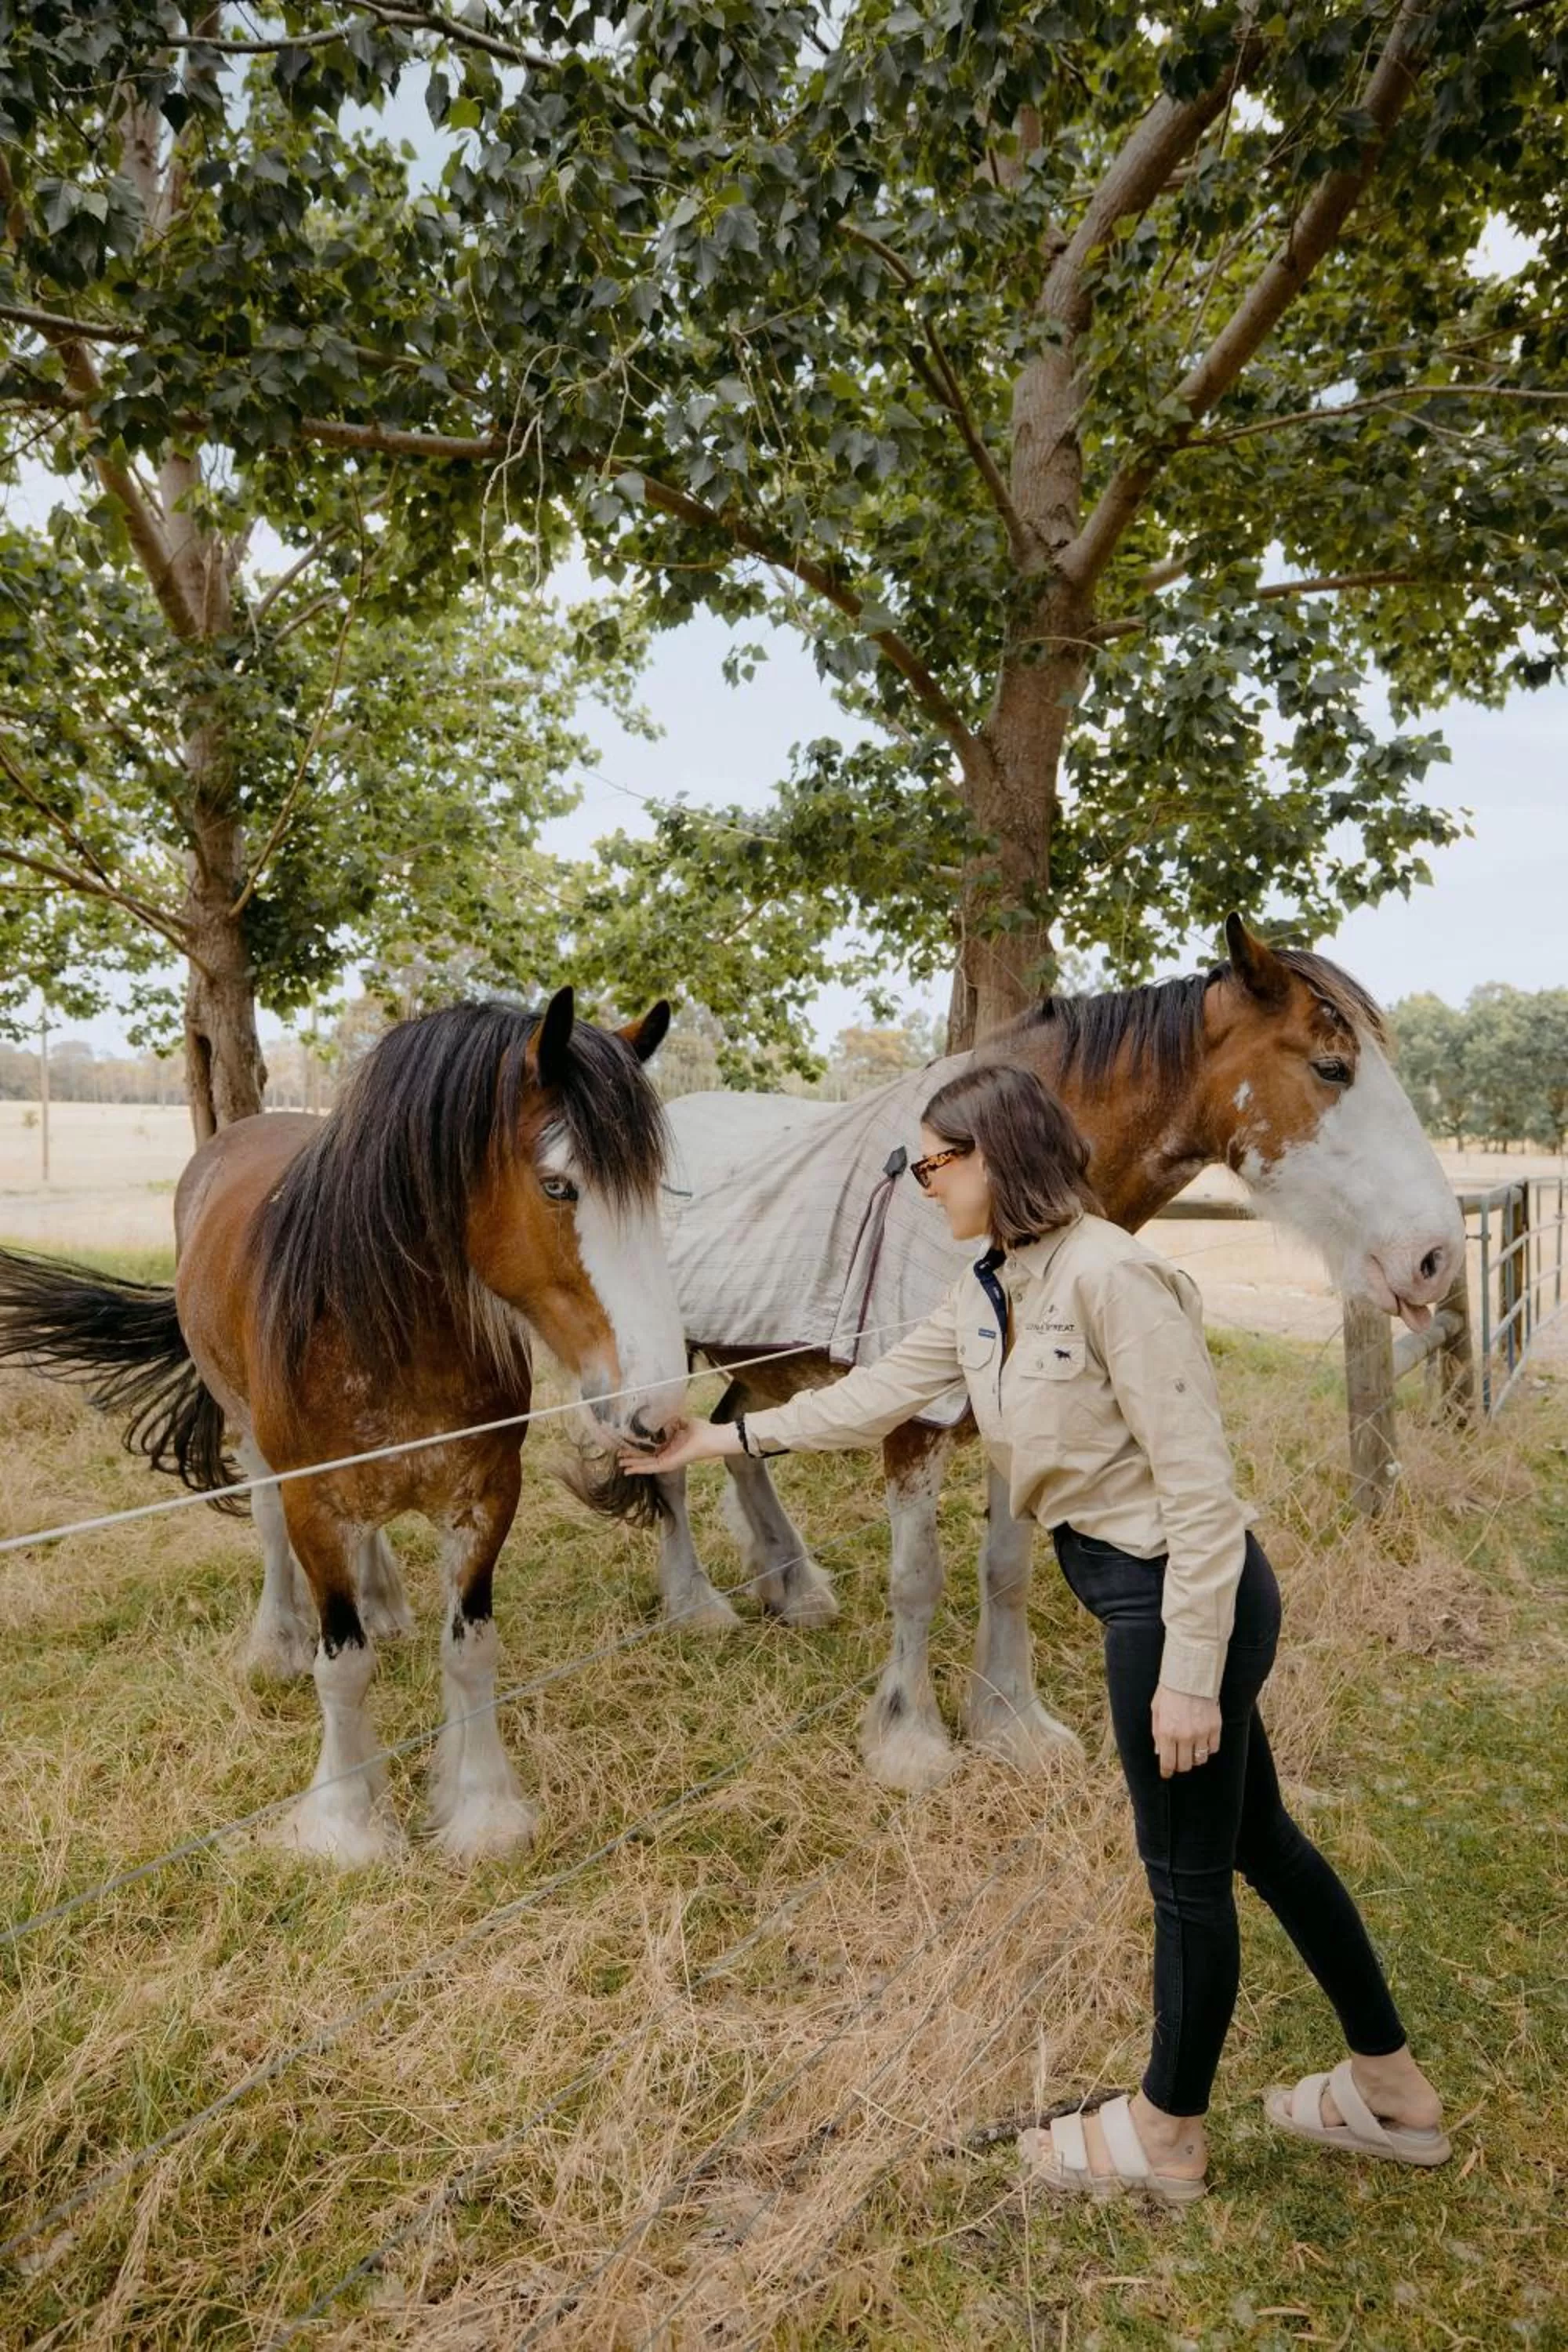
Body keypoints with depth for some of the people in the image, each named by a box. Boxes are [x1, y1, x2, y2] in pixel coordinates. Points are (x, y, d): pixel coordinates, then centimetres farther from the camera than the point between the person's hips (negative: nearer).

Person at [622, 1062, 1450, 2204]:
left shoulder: (1112, 1273, -23)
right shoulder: (987, 1295, 4)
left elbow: (1199, 1482, -23)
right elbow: (873, 1395, 12)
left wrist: (1188, 1672, -21)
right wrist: (720, 1437, 13)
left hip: (1183, 1591, -9)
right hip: (1131, 1586, 9)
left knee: (1187, 1869, 11)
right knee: (1255, 1840, 22)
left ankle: (1167, 2135, 35)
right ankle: (1392, 2090, 42)